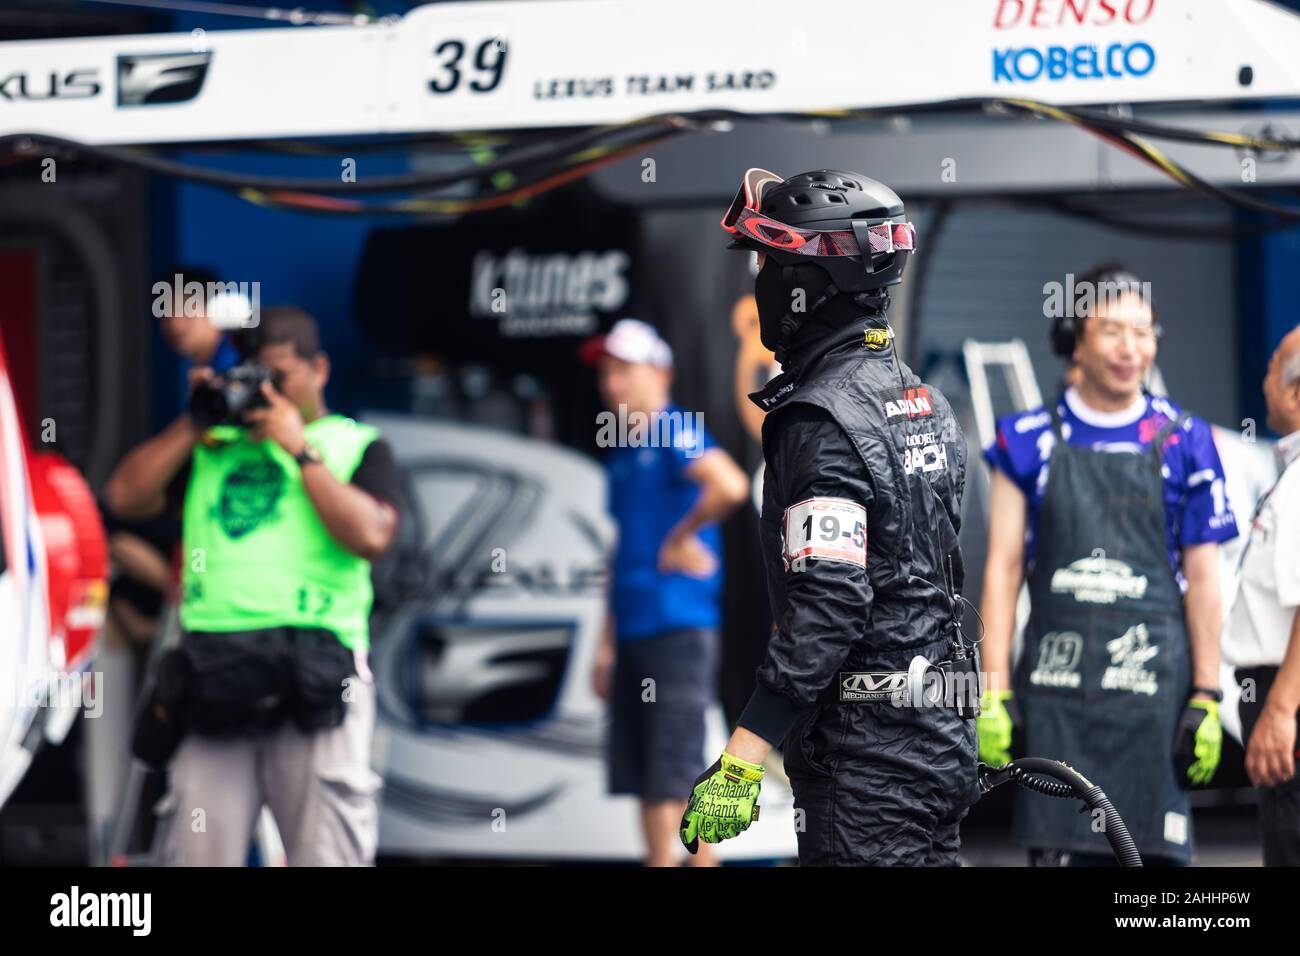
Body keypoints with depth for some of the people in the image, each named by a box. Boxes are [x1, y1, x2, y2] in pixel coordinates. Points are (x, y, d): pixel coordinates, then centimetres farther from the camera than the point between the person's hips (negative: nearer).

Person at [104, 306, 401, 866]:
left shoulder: (356, 446, 13)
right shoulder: (212, 446, 23)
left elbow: (370, 536, -5)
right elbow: (124, 497, 14)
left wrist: (299, 449, -2)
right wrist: (192, 425, 10)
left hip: (311, 673, -3)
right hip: (213, 675, 3)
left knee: (325, 852, -7)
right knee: (194, 852, 0)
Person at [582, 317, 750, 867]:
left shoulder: (676, 432, -7)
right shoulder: (620, 456, 19)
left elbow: (731, 486, -26)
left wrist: (682, 538, -13)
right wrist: (608, 643, 18)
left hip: (678, 628, -9)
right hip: (633, 633, 9)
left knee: (672, 774, -9)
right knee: (641, 777, 8)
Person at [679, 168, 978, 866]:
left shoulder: (822, 421, -18)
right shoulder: (925, 401, 12)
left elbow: (826, 607, -26)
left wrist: (740, 763, -28)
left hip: (864, 760, -9)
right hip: (941, 739, 9)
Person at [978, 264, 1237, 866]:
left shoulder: (1183, 443, 6)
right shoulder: (1031, 442, 7)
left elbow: (1202, 580, 7)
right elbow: (1003, 568, 6)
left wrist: (1206, 699, 2)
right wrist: (993, 693, 0)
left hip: (1151, 682, 0)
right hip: (1055, 686, 0)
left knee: (1153, 855, -1)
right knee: (1059, 851, -2)